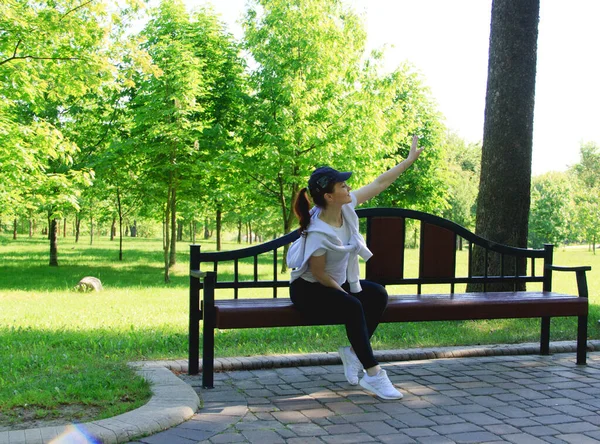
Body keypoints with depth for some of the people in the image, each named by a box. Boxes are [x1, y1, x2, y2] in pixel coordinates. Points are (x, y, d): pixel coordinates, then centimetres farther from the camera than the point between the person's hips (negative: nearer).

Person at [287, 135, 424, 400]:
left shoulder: (346, 206, -11)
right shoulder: (318, 233, -31)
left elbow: (379, 183, -2)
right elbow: (319, 274, -21)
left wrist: (410, 159, 1)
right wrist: (346, 293, -10)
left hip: (338, 282, 8)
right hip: (309, 289, -8)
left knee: (378, 295, -12)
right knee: (353, 307, -30)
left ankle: (353, 351, 0)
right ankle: (372, 375, -21)